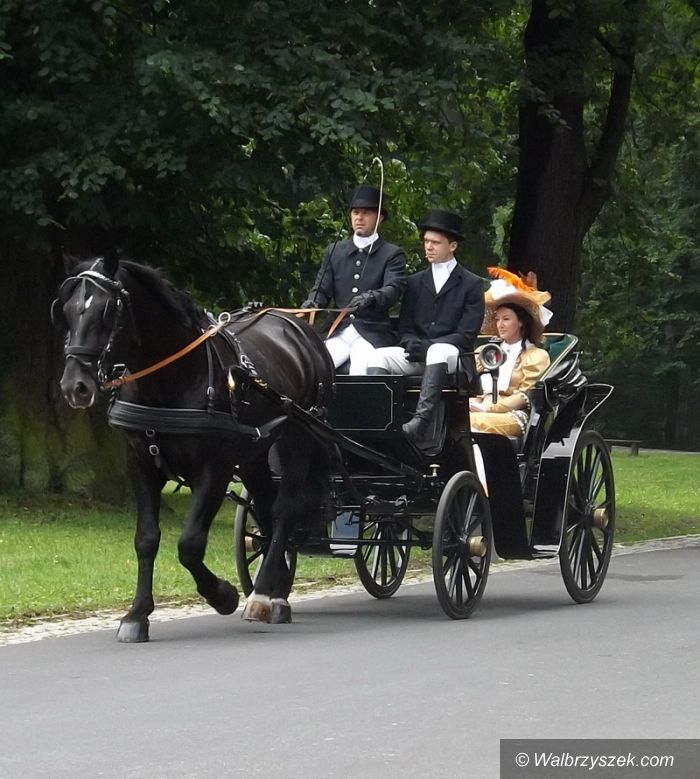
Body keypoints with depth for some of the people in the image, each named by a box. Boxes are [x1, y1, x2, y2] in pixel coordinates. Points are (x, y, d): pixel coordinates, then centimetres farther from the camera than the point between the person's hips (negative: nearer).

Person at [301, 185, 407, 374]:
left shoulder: (393, 254, 8)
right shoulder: (334, 251, 20)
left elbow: (393, 290, -7)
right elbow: (321, 290, 16)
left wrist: (370, 298, -29)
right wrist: (311, 304, -9)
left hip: (373, 334, -4)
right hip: (339, 333, 4)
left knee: (361, 370, -32)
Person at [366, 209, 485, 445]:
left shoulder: (471, 284, 6)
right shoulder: (415, 282, 20)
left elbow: (466, 334, -3)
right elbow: (405, 329, 17)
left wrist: (429, 346, -15)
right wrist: (413, 345, -8)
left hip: (450, 355, -4)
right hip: (416, 356, 4)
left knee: (438, 352, -39)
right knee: (378, 357, -23)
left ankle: (421, 421, -53)